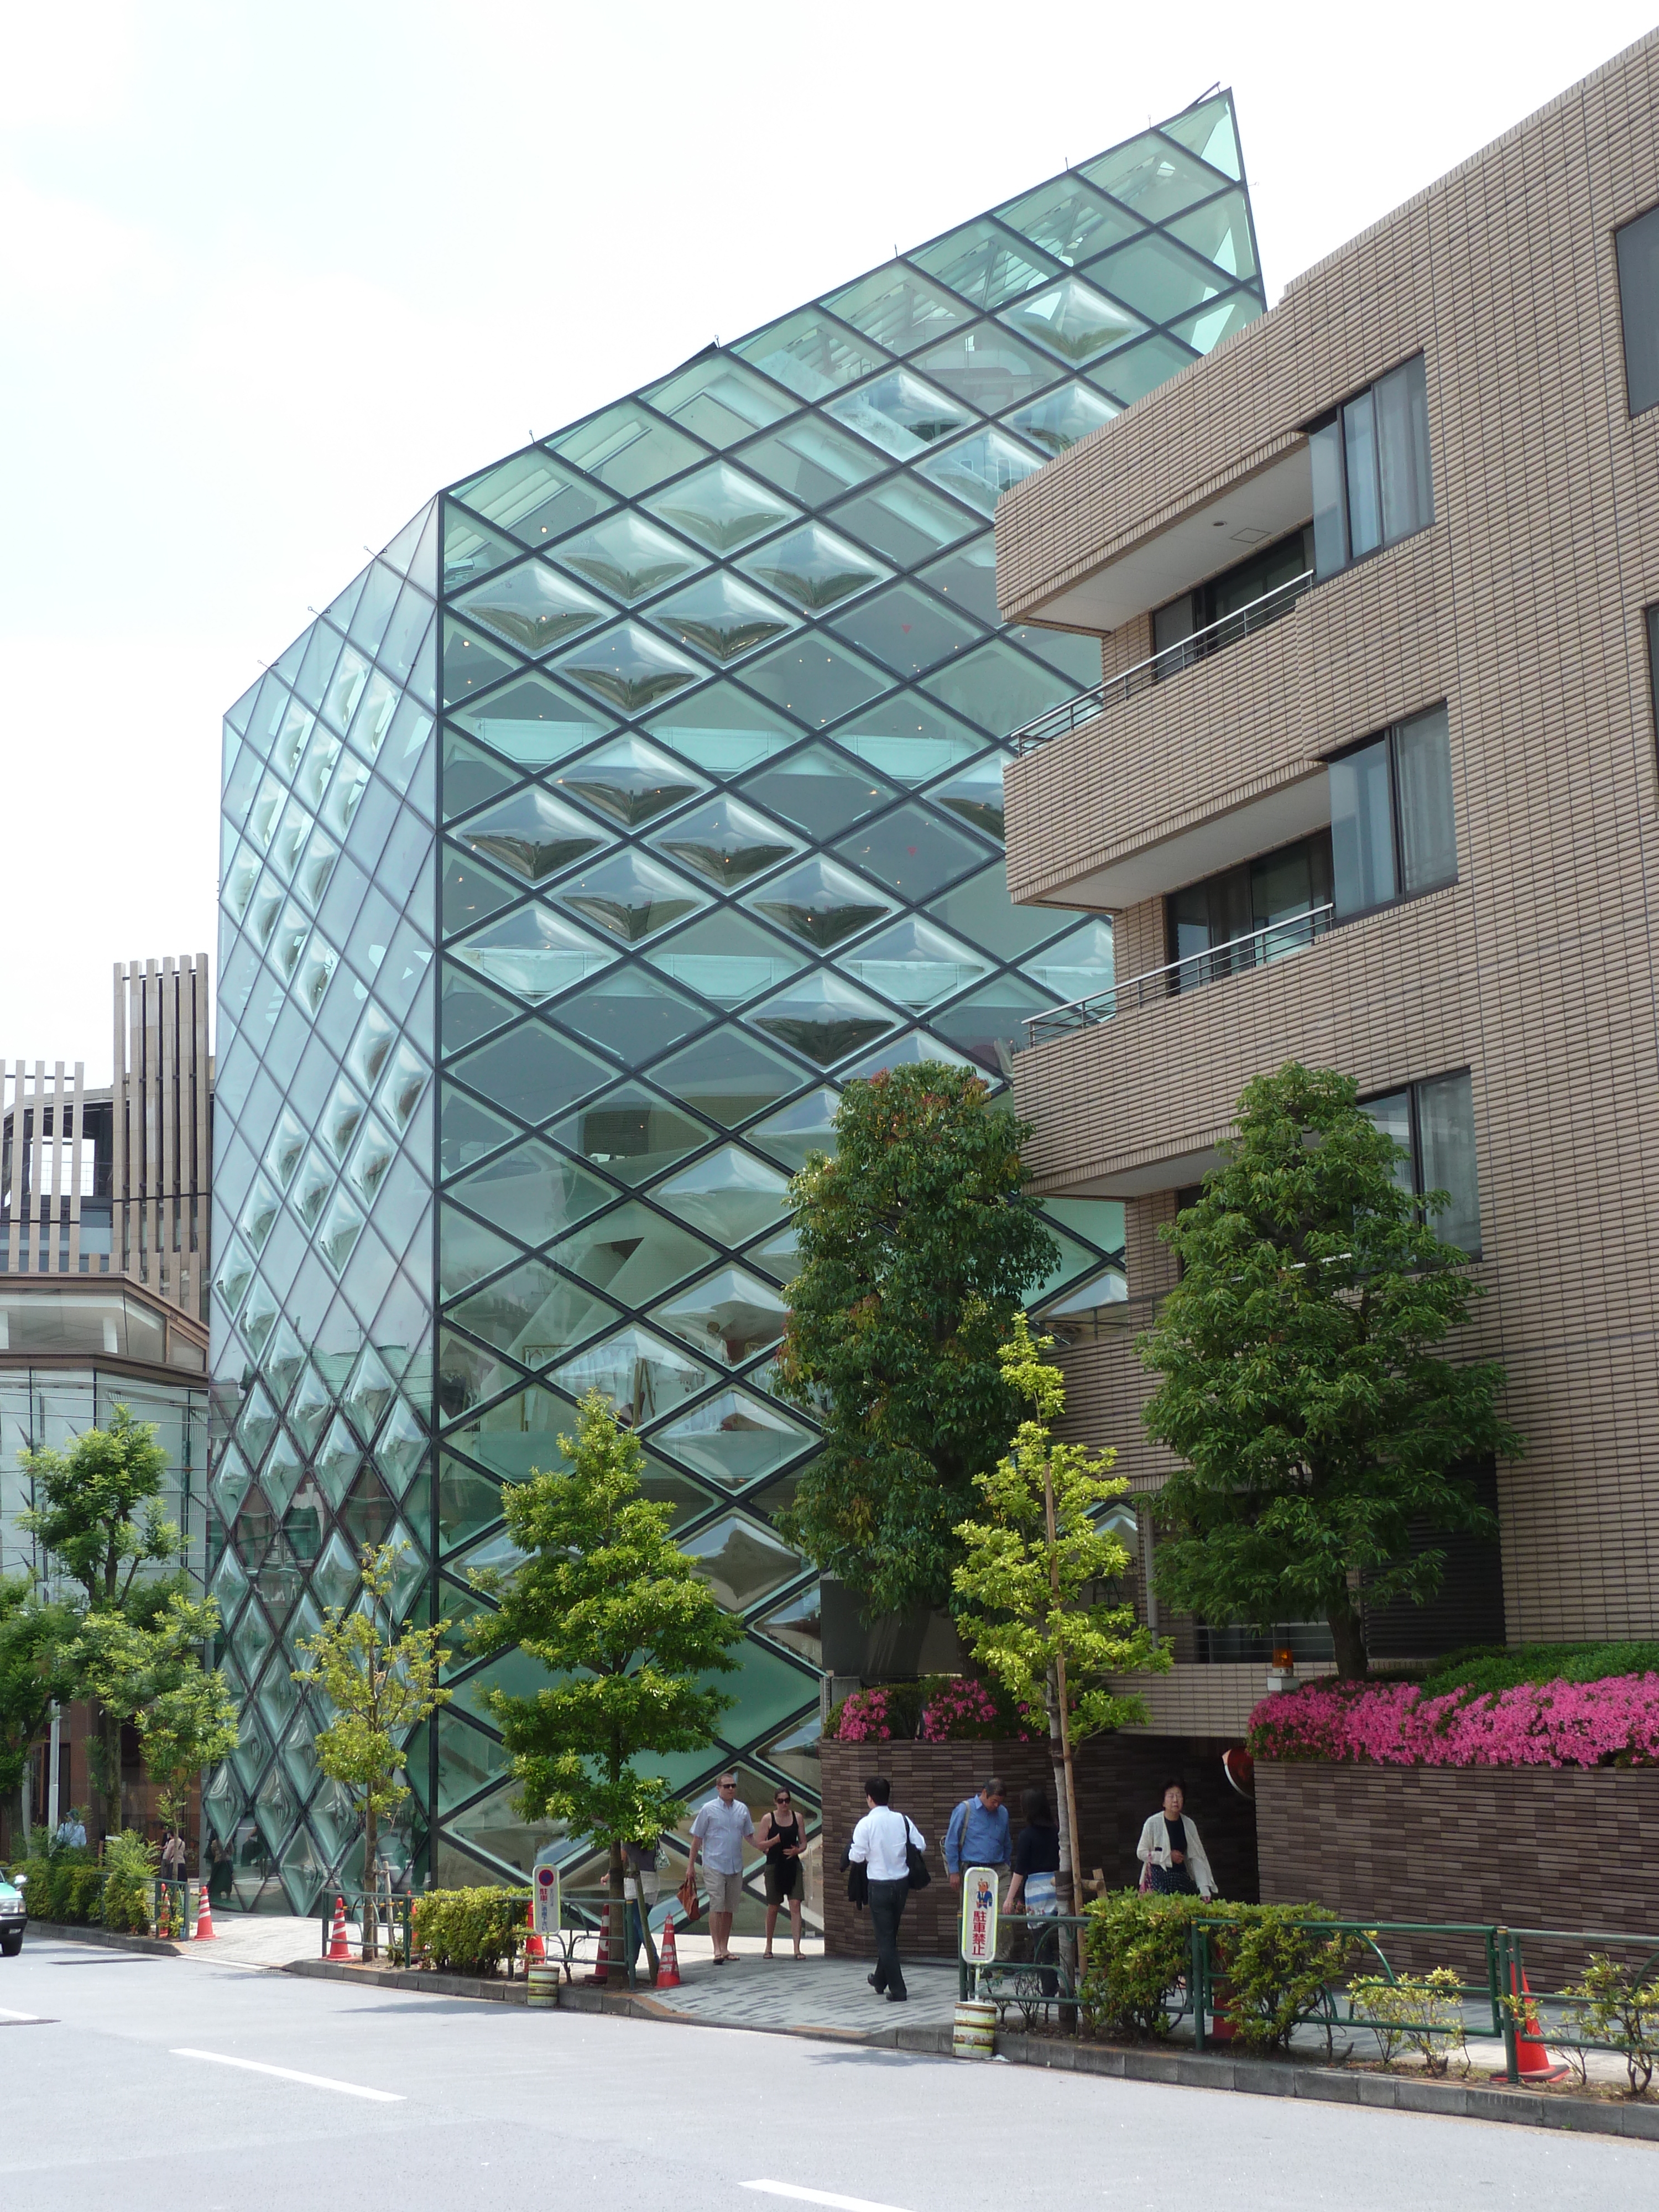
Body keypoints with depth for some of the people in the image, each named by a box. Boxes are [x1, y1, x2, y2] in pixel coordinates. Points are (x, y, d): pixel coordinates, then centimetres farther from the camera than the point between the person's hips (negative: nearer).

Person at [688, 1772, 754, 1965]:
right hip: (714, 1865, -4)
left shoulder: (742, 1810, 9)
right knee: (716, 1906, -13)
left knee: (729, 1909, 9)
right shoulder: (709, 1810, -3)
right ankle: (717, 1949, -16)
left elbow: (749, 1835, 20)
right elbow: (697, 1838, 2)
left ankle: (725, 1948, 17)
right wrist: (691, 1865, 1)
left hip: (736, 1867, 4)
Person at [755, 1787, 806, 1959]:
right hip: (774, 1865, -1)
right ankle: (769, 1946, 23)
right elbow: (760, 1844, -3)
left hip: (793, 1865, 1)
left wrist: (797, 1850, -10)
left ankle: (797, 1948, -11)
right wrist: (775, 1840, -18)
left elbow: (803, 1843, 10)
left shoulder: (797, 1817, 6)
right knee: (773, 1907, 8)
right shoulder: (768, 1819, -1)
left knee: (796, 1905, -9)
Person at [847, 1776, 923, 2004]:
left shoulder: (866, 1824, -14)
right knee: (890, 1935, 21)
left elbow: (857, 1857, -15)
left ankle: (898, 1990, -1)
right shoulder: (903, 1820, -2)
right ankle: (880, 1980, 38)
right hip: (901, 1882, 5)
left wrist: (852, 1850, 7)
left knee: (885, 1937, 2)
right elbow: (921, 1845, 0)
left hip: (879, 1885, -5)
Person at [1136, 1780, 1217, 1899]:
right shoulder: (1153, 1823, -4)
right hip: (1158, 1878, -3)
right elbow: (1141, 1853, 0)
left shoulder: (1189, 1825, 5)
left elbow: (1197, 1858, 5)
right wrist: (1168, 1856, -10)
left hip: (1181, 1878, 3)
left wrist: (1204, 1889, -2)